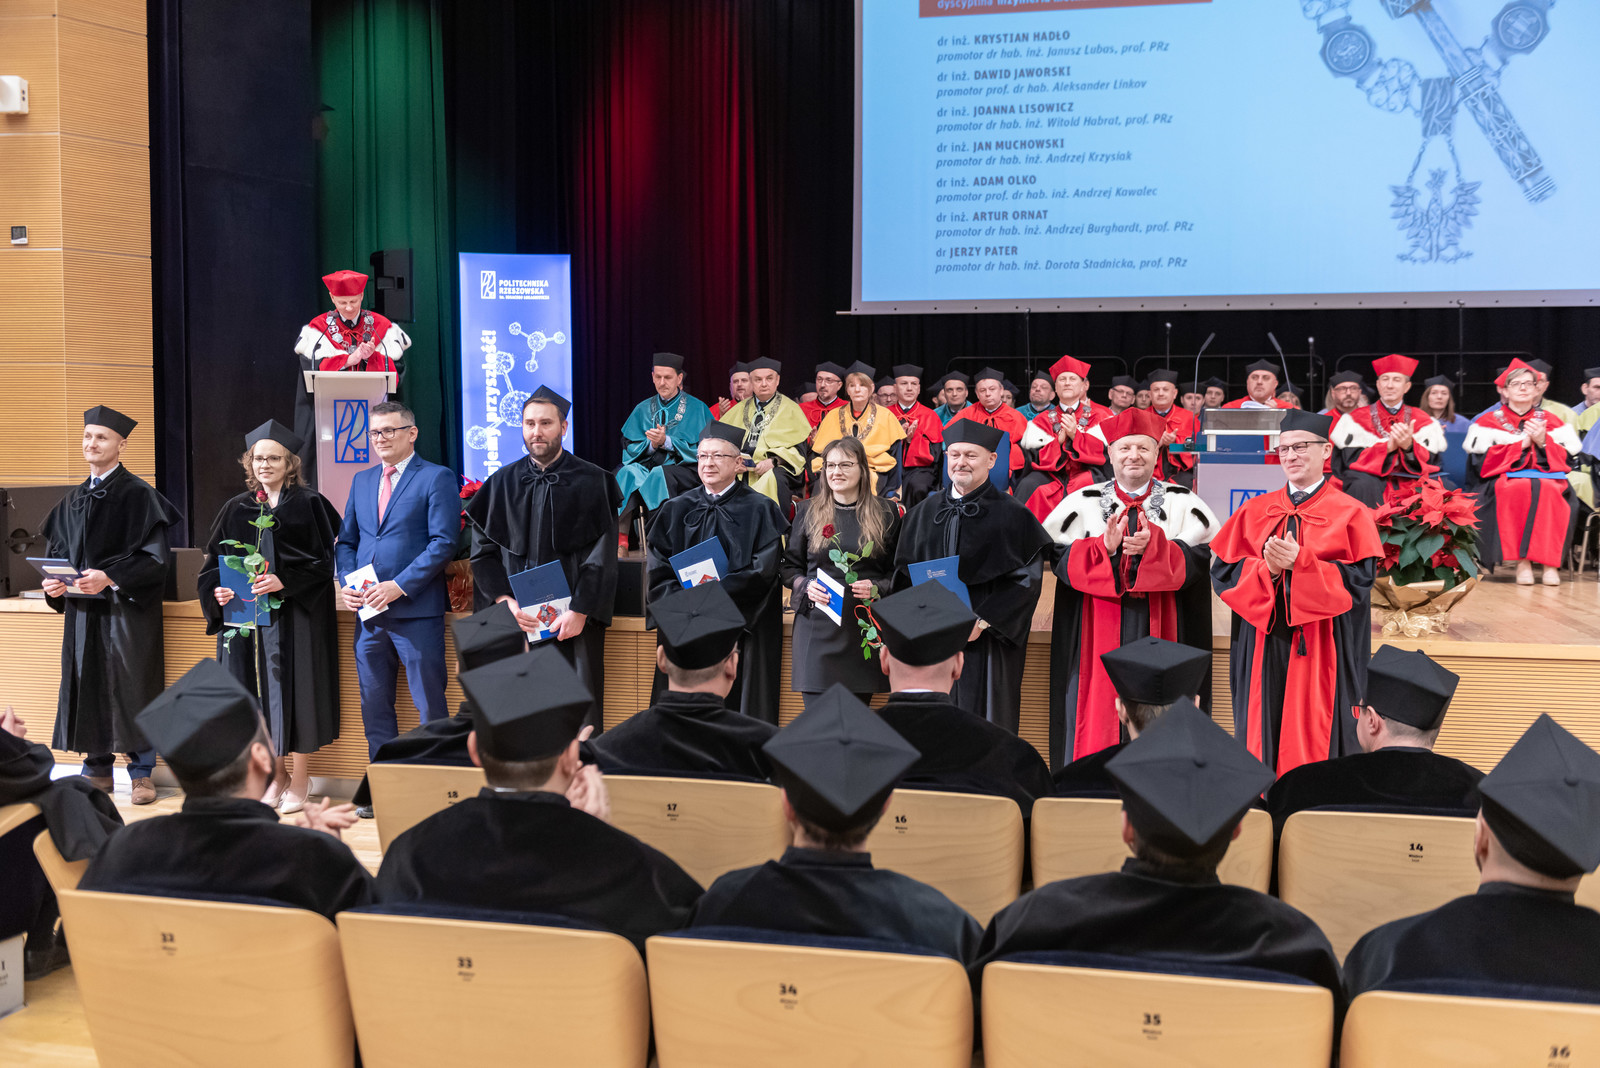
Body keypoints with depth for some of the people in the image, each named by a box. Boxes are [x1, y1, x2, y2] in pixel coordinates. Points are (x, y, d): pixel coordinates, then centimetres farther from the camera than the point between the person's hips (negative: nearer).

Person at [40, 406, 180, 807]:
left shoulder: (138, 495, -6)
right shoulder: (74, 499, 13)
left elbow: (155, 556, -13)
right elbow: (58, 550, 18)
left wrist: (109, 577, -23)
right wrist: (53, 582, -2)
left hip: (127, 608, -6)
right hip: (82, 608, 6)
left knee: (131, 686, -3)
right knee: (87, 685, 7)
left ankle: (141, 772, 7)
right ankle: (97, 770, 18)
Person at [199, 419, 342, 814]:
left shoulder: (309, 505, -2)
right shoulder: (238, 509, 11)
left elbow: (322, 562, -6)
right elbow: (214, 563, 12)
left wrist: (284, 582, -19)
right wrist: (217, 592, -7)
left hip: (295, 615, -4)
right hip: (245, 615, 4)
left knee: (294, 691, -1)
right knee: (257, 693, 5)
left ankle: (299, 781, 9)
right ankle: (273, 777, 17)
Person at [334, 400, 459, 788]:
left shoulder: (437, 478, -3)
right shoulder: (362, 480, 17)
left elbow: (443, 542, -12)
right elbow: (346, 541, 20)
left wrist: (399, 586, -17)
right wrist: (346, 583, 1)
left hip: (417, 610, -6)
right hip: (368, 611, 6)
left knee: (429, 703, -2)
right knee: (374, 704, 11)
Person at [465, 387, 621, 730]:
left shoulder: (592, 482, 2)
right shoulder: (502, 484, 11)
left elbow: (602, 555, -3)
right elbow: (483, 552, 7)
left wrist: (579, 612, -13)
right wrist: (506, 602, -7)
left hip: (574, 620, -2)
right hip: (516, 619, 2)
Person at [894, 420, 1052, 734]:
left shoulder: (1012, 515, -1)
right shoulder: (924, 512, 12)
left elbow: (1026, 579, -8)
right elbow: (903, 573, 13)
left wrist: (982, 622, -17)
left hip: (985, 644, -4)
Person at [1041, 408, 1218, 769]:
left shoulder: (1184, 504, 8)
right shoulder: (1083, 503, 8)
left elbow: (1199, 559, -5)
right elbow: (1061, 557, -2)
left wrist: (1154, 545, -21)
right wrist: (1104, 547, -18)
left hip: (1160, 631, 0)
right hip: (1100, 634, 0)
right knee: (1098, 711, -2)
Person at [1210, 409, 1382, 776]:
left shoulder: (1350, 514, 3)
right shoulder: (1254, 511, 12)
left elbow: (1359, 580, -7)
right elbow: (1223, 571, 6)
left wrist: (1299, 562, -18)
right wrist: (1267, 569, -13)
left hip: (1319, 648, -3)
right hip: (1262, 645, 3)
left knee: (1313, 739, -2)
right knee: (1263, 731, 3)